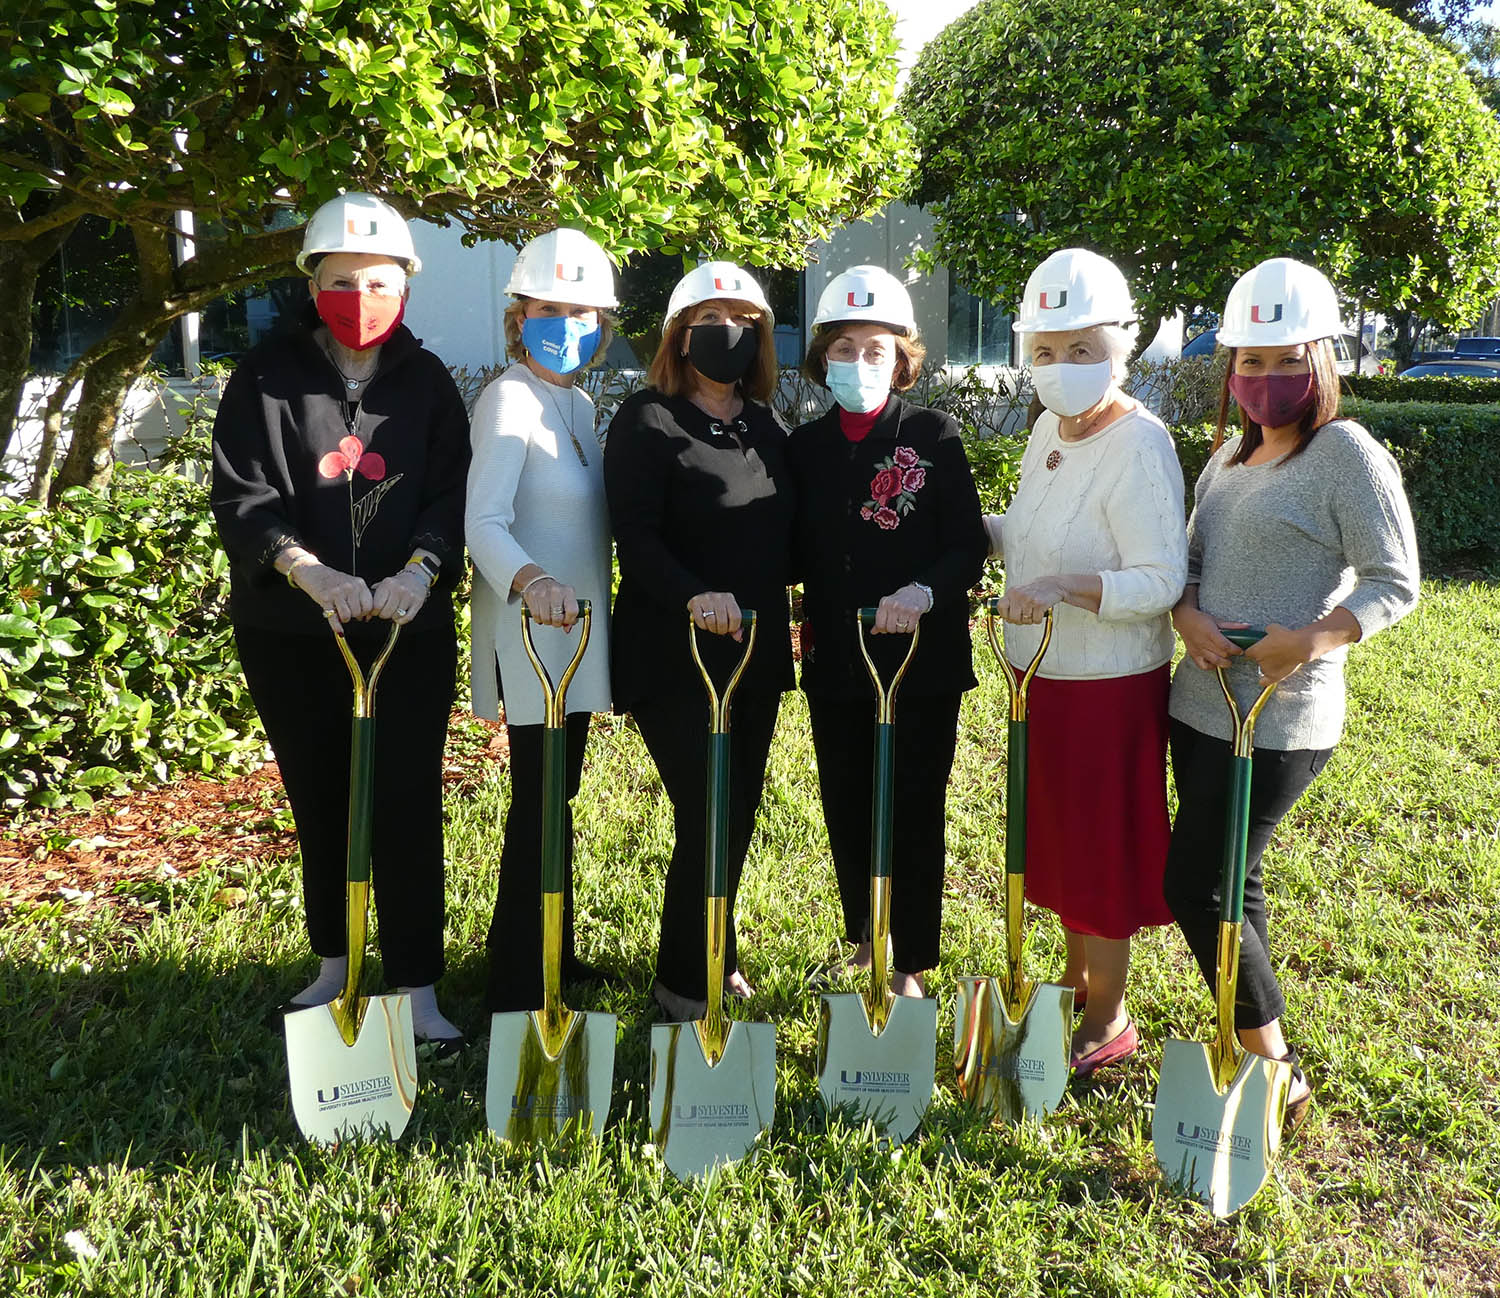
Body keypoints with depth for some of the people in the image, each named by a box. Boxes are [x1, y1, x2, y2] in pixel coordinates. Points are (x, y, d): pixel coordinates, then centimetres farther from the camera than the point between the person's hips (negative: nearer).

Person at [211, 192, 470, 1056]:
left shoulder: (427, 381, 5)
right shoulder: (269, 378, 1)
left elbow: (452, 492, -3)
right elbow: (241, 495, -8)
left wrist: (419, 569, -23)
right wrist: (308, 569, -25)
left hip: (410, 629, 0)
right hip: (290, 635, 1)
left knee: (408, 805, -3)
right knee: (321, 802, 13)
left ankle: (419, 989, 5)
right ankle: (336, 965, 30)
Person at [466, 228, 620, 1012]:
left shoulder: (579, 404, 14)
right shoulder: (510, 399, -13)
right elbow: (483, 520, -26)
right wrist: (531, 580, -43)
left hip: (575, 629, 8)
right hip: (531, 630, -8)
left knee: (552, 794, 16)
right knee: (541, 800, -6)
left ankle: (544, 953, 30)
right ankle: (519, 984, 4)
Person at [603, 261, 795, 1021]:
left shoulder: (766, 428, 13)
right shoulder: (647, 423, -7)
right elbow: (634, 539, -18)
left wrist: (770, 617, 3)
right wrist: (694, 596, -33)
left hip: (756, 653, 6)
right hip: (673, 656, -6)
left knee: (738, 814, 13)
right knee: (707, 815, -7)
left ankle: (717, 957, 31)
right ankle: (685, 982, 12)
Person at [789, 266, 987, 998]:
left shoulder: (934, 436, -4)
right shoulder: (807, 446, 7)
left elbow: (968, 547, -8)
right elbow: (798, 552, 11)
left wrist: (925, 592, -26)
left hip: (922, 655, -4)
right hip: (835, 659, 4)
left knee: (914, 808, 3)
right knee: (845, 804, 13)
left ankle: (910, 964, 18)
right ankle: (865, 937, 34)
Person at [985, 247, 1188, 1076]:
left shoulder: (1138, 447, -21)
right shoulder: (1049, 428, 4)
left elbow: (1161, 581, -26)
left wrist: (1061, 587, -37)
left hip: (1109, 685, -8)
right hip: (1043, 672, 8)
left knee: (1100, 850, 5)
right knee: (1054, 836, 21)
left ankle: (1108, 1018, 23)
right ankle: (1078, 974, 42)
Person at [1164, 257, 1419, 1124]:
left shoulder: (1347, 454, -10)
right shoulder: (1231, 456, 13)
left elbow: (1396, 584, -11)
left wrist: (1312, 638, -27)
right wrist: (1188, 616, -7)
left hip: (1279, 719, -8)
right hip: (1204, 706, 8)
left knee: (1194, 886, -7)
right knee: (1230, 881, 14)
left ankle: (1279, 1077, 9)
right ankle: (1260, 1054, 30)